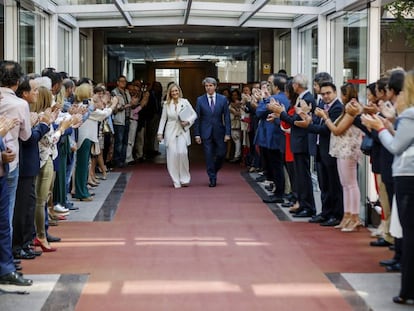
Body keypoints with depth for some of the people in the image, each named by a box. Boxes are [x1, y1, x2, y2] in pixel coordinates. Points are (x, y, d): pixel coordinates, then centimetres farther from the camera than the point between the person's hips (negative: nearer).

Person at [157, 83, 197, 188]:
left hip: (182, 131, -2)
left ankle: (184, 178, -1)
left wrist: (188, 122, -11)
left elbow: (194, 114, 6)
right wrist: (160, 132, 5)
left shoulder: (185, 102, 1)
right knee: (172, 154, -5)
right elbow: (163, 119, 10)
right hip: (170, 132, 2)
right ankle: (176, 181, 5)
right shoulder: (167, 104, 6)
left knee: (182, 152, -17)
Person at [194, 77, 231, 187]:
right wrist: (197, 134, -4)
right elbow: (197, 118, 2)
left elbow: (226, 117, 1)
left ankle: (214, 171, 28)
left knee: (221, 154, 2)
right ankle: (212, 178, 9)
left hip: (219, 132, 1)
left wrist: (227, 133, -5)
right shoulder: (200, 100, 1)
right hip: (206, 132, -1)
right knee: (209, 156, 0)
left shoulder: (223, 99, 1)